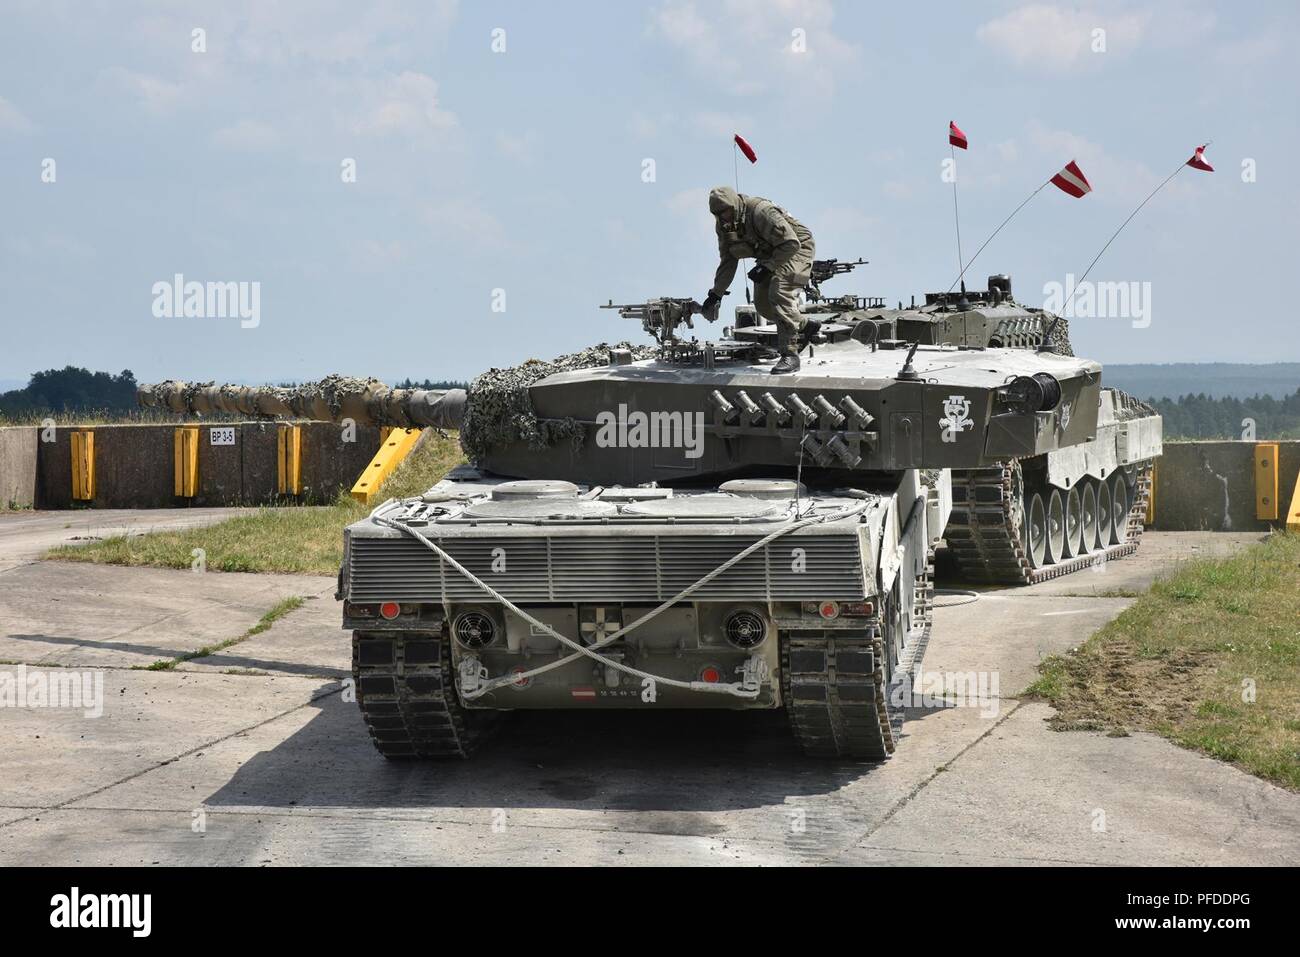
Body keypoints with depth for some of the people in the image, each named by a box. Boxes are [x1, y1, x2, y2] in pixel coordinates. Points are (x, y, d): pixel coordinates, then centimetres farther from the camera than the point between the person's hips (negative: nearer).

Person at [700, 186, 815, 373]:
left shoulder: (762, 212, -33)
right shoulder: (724, 224, -7)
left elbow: (791, 244, -31)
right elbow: (727, 261, 3)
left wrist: (766, 268, -30)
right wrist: (715, 294, -2)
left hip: (796, 250, -9)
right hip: (770, 256, 9)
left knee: (779, 293, -26)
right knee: (762, 303, 5)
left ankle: (790, 354, -25)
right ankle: (803, 325, 32)